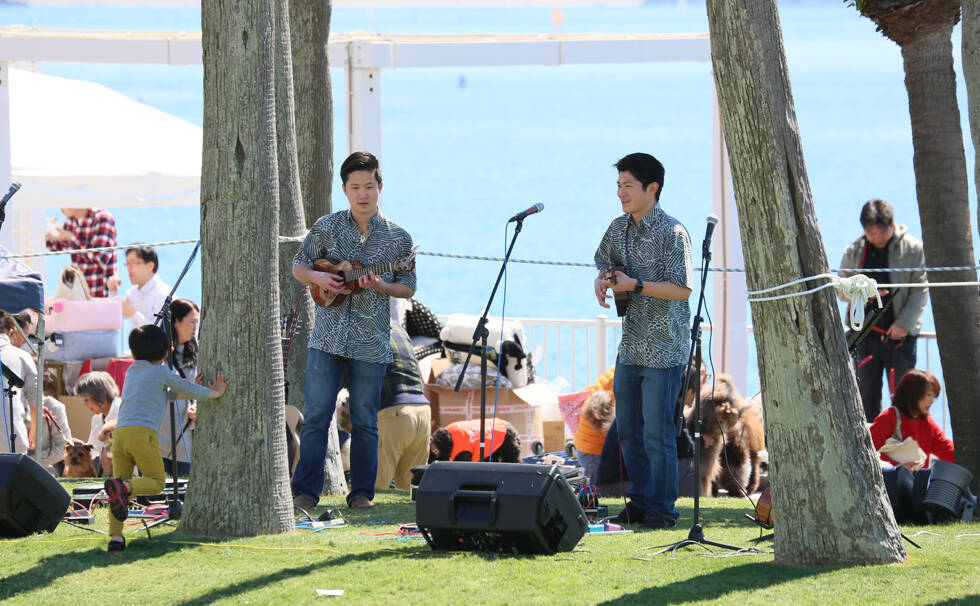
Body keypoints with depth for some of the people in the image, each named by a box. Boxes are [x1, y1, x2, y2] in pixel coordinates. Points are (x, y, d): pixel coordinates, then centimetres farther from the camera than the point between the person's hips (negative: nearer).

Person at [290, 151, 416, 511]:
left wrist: (381, 286, -12)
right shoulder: (326, 228, 3)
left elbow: (408, 288, 8)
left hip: (371, 345, 0)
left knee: (365, 422, 5)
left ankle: (361, 493, 14)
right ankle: (305, 491, 0)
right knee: (316, 416, -4)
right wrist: (318, 278, -10)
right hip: (327, 338, 0)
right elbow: (298, 266, 12)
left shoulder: (398, 238, 1)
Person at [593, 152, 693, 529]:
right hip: (630, 346, 8)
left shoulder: (672, 233, -14)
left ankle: (662, 509, 4)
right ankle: (640, 501, 25)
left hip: (663, 352, -8)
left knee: (657, 433, -5)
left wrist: (634, 285, -20)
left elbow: (681, 288, -18)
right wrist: (603, 280, 1)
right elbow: (605, 263, 24)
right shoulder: (619, 228, 9)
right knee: (628, 429, 13)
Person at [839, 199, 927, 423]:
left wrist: (904, 323, -13)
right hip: (865, 334, 3)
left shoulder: (913, 249, -2)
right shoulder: (853, 252, 7)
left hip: (900, 335, -3)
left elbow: (920, 290, -4)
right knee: (867, 395, 6)